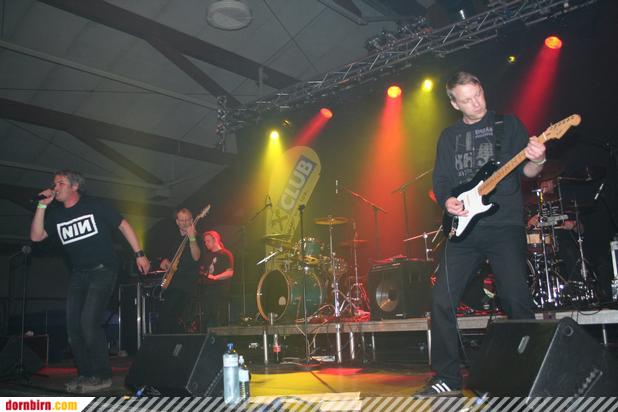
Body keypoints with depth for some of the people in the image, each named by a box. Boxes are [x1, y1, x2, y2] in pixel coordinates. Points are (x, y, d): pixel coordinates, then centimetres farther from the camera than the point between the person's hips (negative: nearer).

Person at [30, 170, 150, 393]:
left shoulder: (94, 206, -5)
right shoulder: (55, 215, 9)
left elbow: (124, 225, -2)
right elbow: (36, 236, -1)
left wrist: (139, 254, -6)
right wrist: (42, 206, -6)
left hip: (103, 270, -6)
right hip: (78, 274, 6)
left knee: (89, 322, -16)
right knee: (73, 325, 3)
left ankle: (101, 376, -3)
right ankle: (85, 374, 17)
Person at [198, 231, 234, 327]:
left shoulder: (225, 254, -4)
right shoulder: (207, 255, 20)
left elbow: (230, 272, -13)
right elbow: (202, 269, 30)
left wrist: (215, 277, -24)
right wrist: (202, 273, 8)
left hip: (220, 293, -7)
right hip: (208, 291, 7)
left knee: (220, 320, -11)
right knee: (209, 319, 7)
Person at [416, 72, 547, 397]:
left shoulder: (507, 124, 8)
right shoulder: (449, 137, 17)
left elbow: (527, 171, 4)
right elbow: (440, 180, 16)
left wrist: (537, 160, -19)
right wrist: (446, 201, -5)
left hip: (504, 225, -3)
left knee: (517, 300, -8)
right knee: (442, 301, -3)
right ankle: (447, 379, 7)